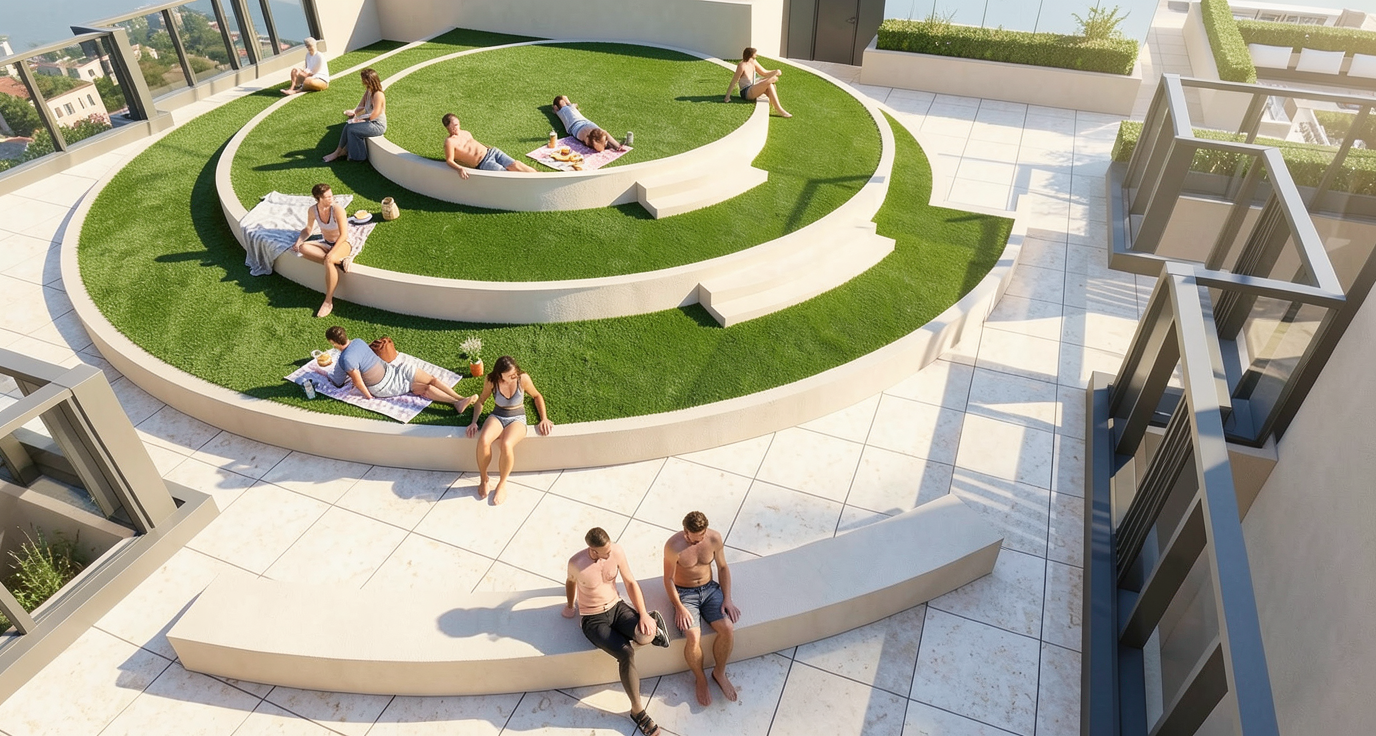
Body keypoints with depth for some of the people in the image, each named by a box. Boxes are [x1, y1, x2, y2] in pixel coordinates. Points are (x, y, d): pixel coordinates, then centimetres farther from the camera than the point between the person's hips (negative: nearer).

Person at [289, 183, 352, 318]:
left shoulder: (337, 209, -21)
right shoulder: (313, 210, -7)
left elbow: (343, 234, -21)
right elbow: (308, 229, 10)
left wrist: (331, 253, -27)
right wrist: (299, 241, -9)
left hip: (343, 243, -5)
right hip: (326, 243, 6)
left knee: (329, 261, -38)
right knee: (304, 248, -24)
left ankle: (329, 301, -28)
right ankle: (339, 261, -25)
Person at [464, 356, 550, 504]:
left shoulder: (523, 378, -14)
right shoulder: (491, 381, -10)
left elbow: (537, 396, 4)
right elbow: (481, 400, 8)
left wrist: (544, 419, -4)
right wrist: (474, 422, -2)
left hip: (517, 419, -2)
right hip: (497, 416, 2)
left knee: (506, 445, -36)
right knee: (483, 441, -34)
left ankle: (502, 484, -11)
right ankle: (483, 479, -7)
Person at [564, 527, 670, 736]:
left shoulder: (617, 551, -15)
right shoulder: (576, 563, -21)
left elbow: (630, 583, -6)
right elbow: (571, 582, 3)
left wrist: (643, 613, -16)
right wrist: (570, 606, 21)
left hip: (617, 607, 2)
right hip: (593, 619, -2)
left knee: (646, 635, -32)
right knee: (626, 653, -26)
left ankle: (652, 621, 5)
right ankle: (637, 710, -8)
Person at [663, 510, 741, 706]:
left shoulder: (715, 538, -10)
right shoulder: (674, 546, -21)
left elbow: (723, 567, 3)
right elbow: (669, 579, -11)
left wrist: (727, 599, -4)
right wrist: (679, 608, -17)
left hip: (710, 589, 3)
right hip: (685, 593, -3)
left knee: (728, 629, -20)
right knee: (693, 637, -26)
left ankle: (719, 673, 7)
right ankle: (701, 680, 2)